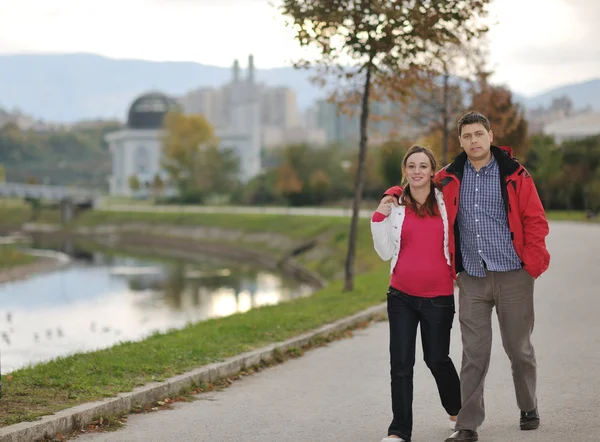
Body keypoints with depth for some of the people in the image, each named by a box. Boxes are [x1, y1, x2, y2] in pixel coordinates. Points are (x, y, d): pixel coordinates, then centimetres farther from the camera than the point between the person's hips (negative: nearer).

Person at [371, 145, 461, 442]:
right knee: (400, 363, -2)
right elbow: (386, 253, 1)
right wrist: (379, 219, -8)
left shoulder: (446, 203, 0)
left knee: (436, 358, 10)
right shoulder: (396, 207, 3)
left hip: (438, 297, -1)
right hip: (401, 296, 1)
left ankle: (458, 409, 38)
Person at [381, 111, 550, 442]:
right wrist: (393, 195, 3)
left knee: (519, 349, 9)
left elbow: (535, 221, -1)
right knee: (474, 354, -1)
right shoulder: (448, 179, 6)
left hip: (513, 277, -2)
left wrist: (532, 265, -9)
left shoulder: (514, 175, -1)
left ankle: (529, 410, 30)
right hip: (472, 280, 2)